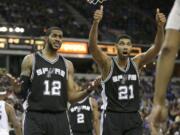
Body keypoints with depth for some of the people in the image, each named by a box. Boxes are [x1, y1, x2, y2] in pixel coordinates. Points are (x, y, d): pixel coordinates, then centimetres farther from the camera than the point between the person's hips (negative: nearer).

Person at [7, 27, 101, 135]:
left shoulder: (67, 64, 13)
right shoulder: (31, 60, 2)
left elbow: (71, 97, 11)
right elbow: (23, 93, 1)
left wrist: (88, 91, -6)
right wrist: (17, 88, -22)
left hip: (60, 118, 4)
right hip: (35, 117, -3)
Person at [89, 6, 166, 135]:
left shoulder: (136, 62, 3)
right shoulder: (107, 63, -7)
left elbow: (157, 48, -11)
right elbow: (92, 46, -25)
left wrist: (160, 26, -29)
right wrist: (96, 23, -42)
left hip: (133, 117, 3)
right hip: (112, 117, -3)